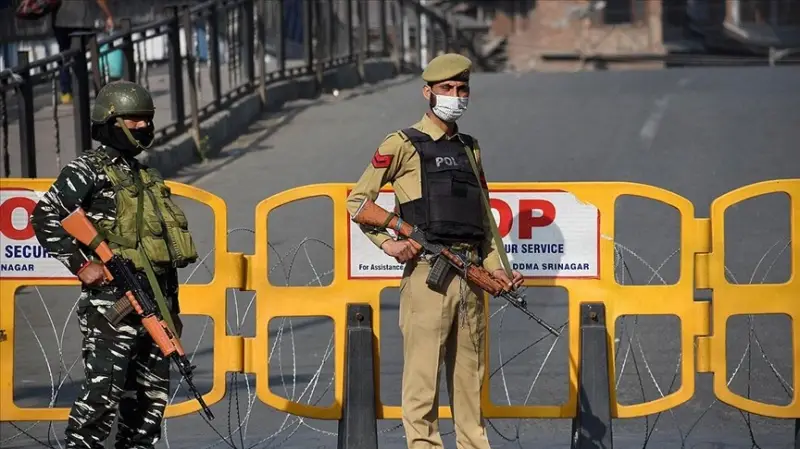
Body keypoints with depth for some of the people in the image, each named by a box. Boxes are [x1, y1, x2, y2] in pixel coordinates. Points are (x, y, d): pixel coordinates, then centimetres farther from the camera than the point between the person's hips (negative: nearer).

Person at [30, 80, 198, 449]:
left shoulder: (149, 179, 21)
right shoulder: (87, 170, -3)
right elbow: (45, 217, -13)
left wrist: (171, 307, 22)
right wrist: (81, 265, -18)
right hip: (111, 300, -8)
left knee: (152, 393, 8)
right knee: (104, 389, -15)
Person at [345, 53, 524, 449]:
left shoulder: (470, 149, 19)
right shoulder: (403, 145, 1)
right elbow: (357, 200, 2)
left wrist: (496, 268, 9)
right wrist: (387, 242, -10)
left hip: (470, 277, 6)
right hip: (427, 273, -6)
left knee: (470, 372, 9)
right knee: (423, 371, -6)